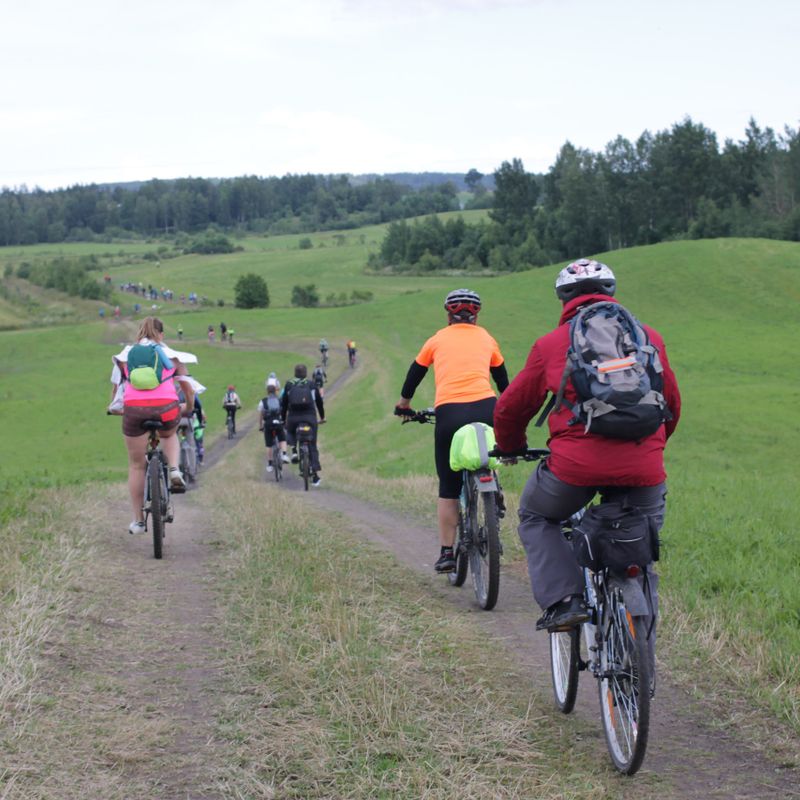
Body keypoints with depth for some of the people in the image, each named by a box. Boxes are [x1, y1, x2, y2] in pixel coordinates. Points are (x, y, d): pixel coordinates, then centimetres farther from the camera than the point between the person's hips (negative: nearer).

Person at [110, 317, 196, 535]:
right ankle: (174, 471, 7)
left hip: (134, 409, 0)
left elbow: (116, 386, 24)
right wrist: (189, 407, 38)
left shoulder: (125, 355, 20)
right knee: (169, 436, 36)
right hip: (166, 407, 0)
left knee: (136, 465, 15)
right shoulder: (171, 355, 18)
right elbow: (188, 388, 20)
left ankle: (138, 521, 17)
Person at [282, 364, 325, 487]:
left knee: (290, 432, 34)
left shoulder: (289, 385, 9)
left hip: (293, 418, 0)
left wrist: (283, 419, 21)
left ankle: (294, 451, 6)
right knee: (312, 446, 6)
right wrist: (322, 417, 29)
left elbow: (284, 403, 11)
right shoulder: (311, 385, 9)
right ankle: (315, 474, -3)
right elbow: (319, 401, 16)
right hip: (310, 417, 0)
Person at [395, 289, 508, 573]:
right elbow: (502, 379, 29)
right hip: (485, 409, 0)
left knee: (448, 488, 8)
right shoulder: (485, 338, 18)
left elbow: (415, 371, 30)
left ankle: (446, 553, 7)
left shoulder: (439, 339, 17)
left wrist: (404, 401, 47)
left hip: (449, 413, 0)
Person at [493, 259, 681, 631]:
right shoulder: (649, 336, 14)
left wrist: (510, 447, 37)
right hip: (642, 468, 2)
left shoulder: (550, 344, 9)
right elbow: (672, 402, 24)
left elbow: (511, 407, 16)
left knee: (536, 518, 24)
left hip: (576, 465, -2)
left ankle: (563, 601, 8)